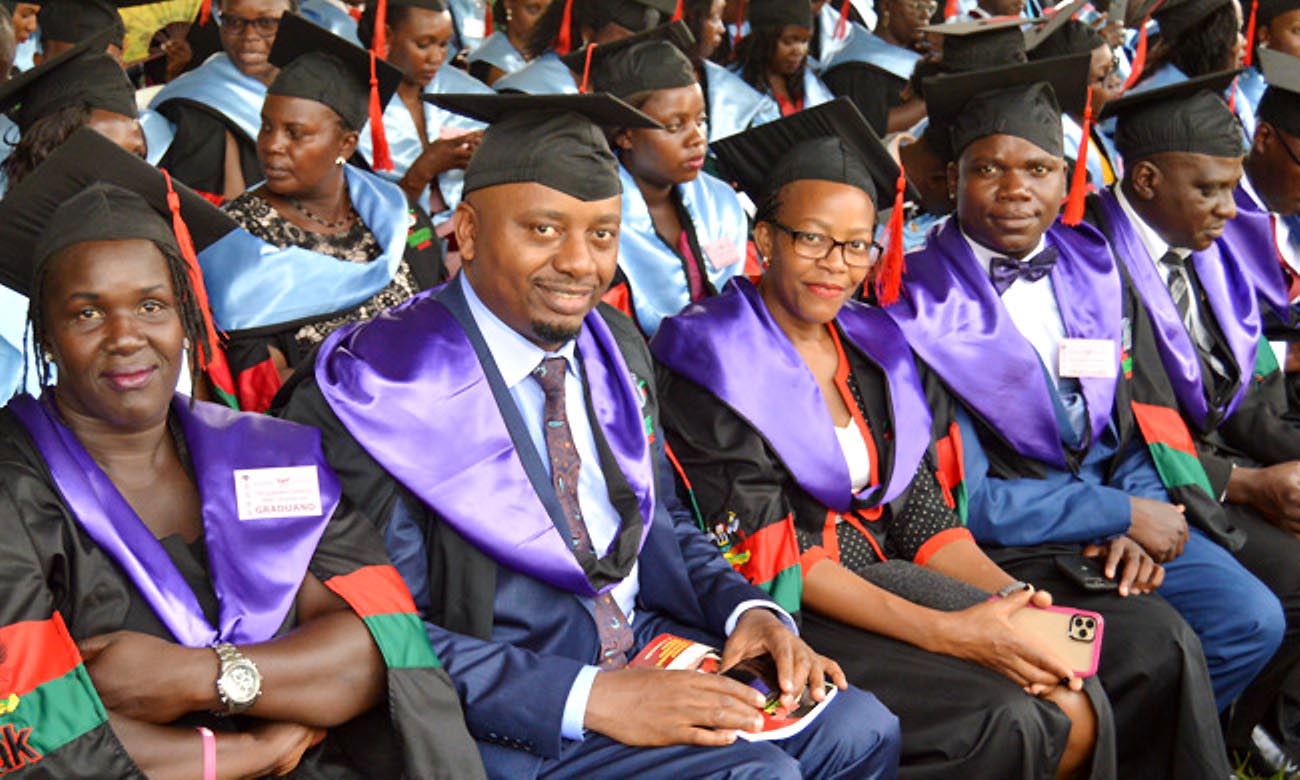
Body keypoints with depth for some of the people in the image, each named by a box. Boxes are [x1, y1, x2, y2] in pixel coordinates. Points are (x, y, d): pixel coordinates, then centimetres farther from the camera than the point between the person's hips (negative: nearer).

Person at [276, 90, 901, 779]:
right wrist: (592, 698, -25)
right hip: (505, 715, -7)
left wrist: (748, 609, -3)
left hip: (646, 646, 7)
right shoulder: (384, 386, -17)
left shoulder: (616, 349, 6)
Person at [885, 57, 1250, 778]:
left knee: (1253, 620, -12)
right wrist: (1124, 515, -13)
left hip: (1120, 506, 6)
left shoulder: (1094, 271, 6)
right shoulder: (922, 306, -12)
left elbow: (1144, 421, 11)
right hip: (1003, 538, -6)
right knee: (1161, 644, -24)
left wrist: (1140, 526, -9)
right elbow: (960, 496, -14)